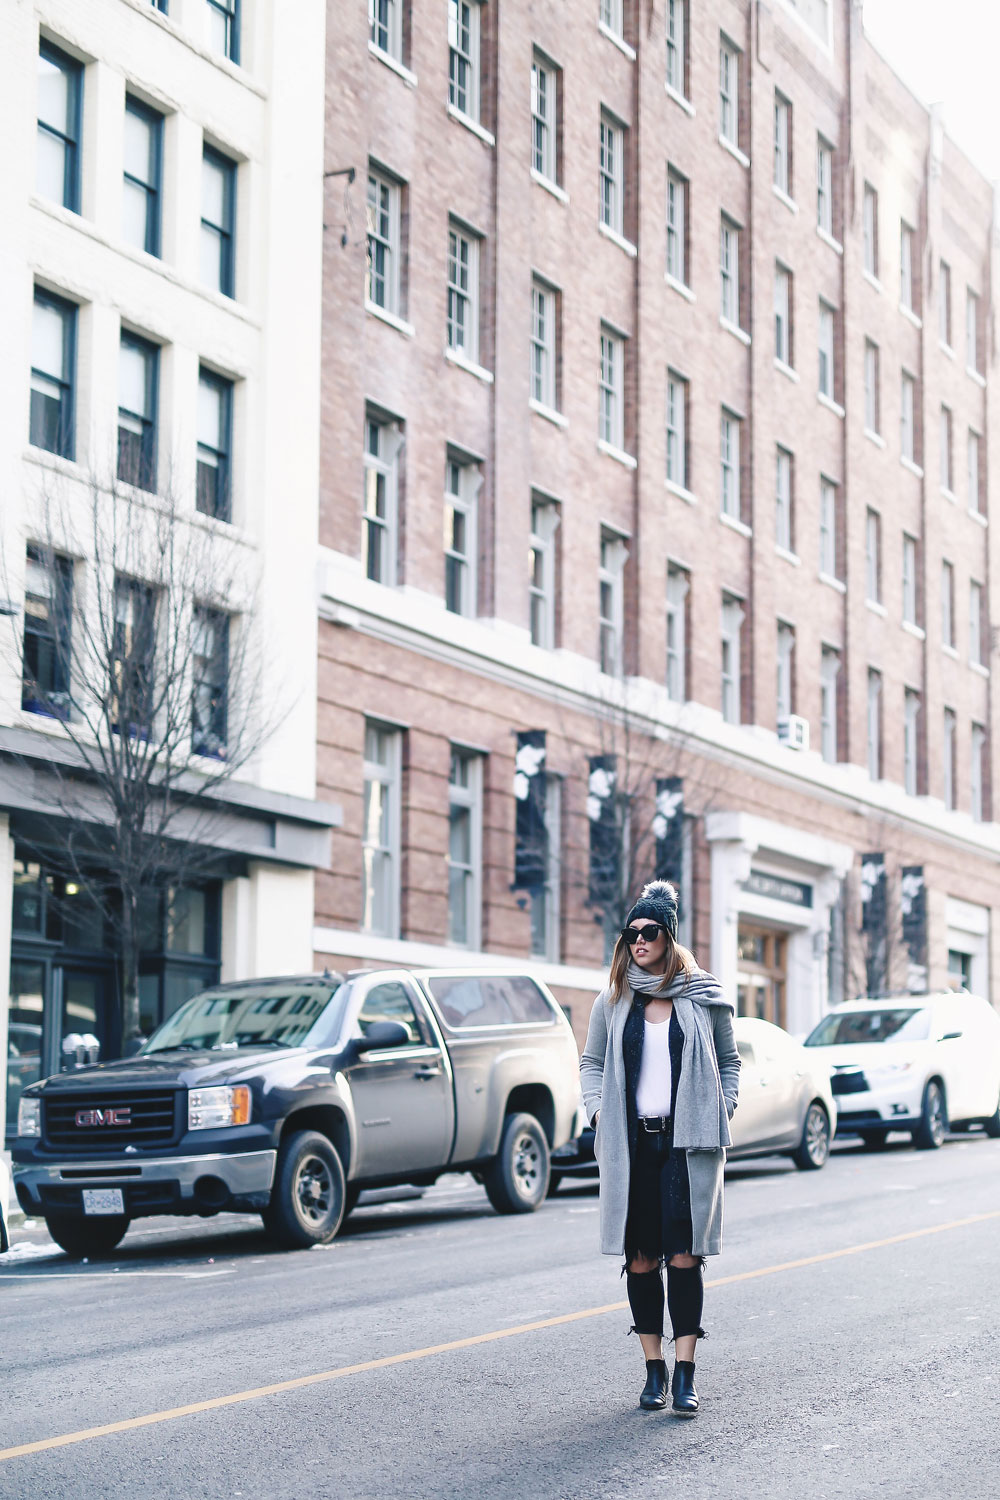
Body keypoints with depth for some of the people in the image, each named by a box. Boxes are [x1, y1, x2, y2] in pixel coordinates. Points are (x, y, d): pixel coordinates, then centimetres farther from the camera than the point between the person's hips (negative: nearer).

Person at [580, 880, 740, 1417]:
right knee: (640, 1258, 4)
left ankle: (685, 1374, -5)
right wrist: (598, 1112, 5)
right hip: (630, 1142, 2)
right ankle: (654, 1369, 14)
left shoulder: (703, 999, 5)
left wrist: (721, 1113, 3)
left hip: (688, 1140, -2)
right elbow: (591, 1063, 19)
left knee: (685, 1256, -7)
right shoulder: (613, 1001, 9)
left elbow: (729, 1062, 15)